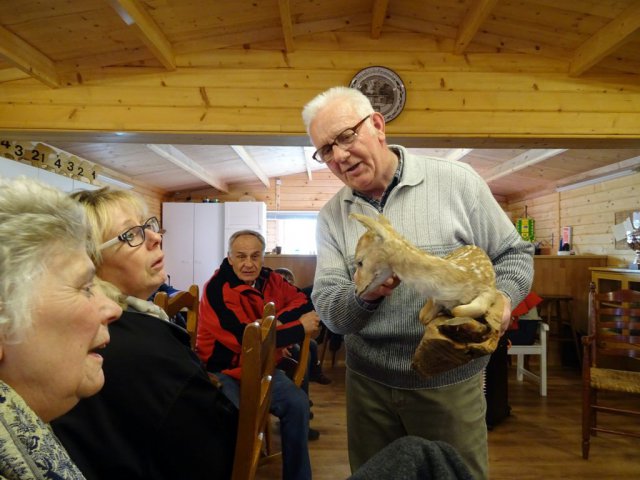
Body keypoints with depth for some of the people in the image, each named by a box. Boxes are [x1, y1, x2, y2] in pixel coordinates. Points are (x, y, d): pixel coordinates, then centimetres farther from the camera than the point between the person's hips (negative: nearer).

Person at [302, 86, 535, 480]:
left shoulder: (457, 182, -9)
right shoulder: (331, 217, -1)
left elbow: (514, 253, 0)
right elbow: (328, 310, -6)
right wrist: (364, 294, -27)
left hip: (450, 383, -2)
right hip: (368, 384, 3)